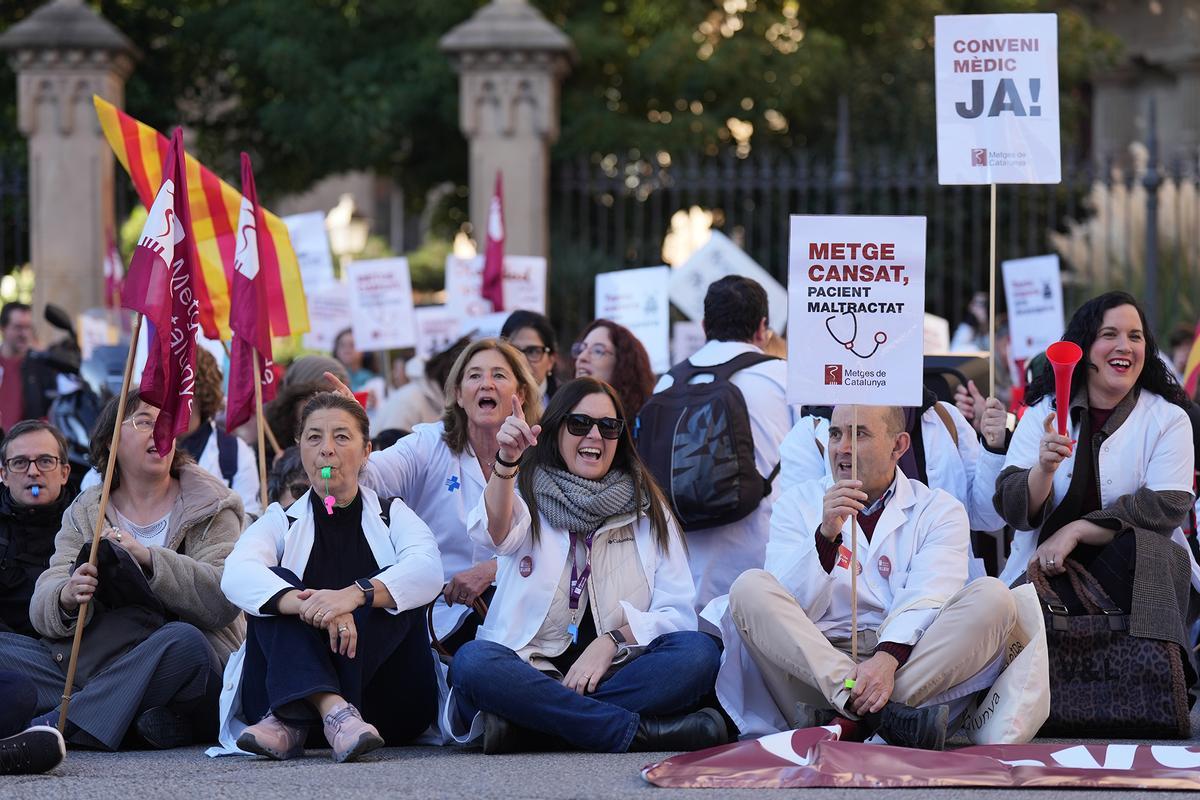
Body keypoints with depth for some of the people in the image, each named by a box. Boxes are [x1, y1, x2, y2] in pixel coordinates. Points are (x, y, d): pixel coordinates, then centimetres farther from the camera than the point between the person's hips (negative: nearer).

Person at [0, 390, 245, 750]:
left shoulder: (209, 508, 7)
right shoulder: (84, 513, 14)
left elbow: (225, 598, -11)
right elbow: (42, 608, 0)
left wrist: (148, 558, -23)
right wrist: (67, 598, -25)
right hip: (93, 664, 3)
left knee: (184, 639, -36)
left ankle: (51, 725, -38)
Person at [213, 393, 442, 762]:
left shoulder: (393, 516, 13)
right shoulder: (281, 522, 13)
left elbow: (428, 571, -12)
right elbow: (237, 575, -12)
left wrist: (355, 594, -32)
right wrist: (308, 604, -33)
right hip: (289, 684, 0)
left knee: (392, 588, -23)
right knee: (275, 584, -20)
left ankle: (291, 722, -40)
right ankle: (337, 713, -48)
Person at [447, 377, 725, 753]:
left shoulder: (648, 510, 16)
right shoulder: (529, 499, 10)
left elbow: (678, 613, 6)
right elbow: (497, 532, -15)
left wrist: (612, 639, -12)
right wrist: (506, 462, -35)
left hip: (613, 672, 2)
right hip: (532, 671, -2)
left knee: (699, 651, -27)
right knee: (472, 660, -33)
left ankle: (522, 723, -31)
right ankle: (642, 732, -36)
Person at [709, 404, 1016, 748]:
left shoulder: (938, 510, 11)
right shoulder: (798, 503, 14)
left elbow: (926, 599, -8)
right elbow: (788, 608, 1)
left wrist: (888, 659, -28)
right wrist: (826, 535, -15)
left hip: (909, 663, 0)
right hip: (814, 663, 0)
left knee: (993, 597, -22)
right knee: (749, 588, -22)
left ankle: (839, 719, -34)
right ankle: (884, 715, -39)